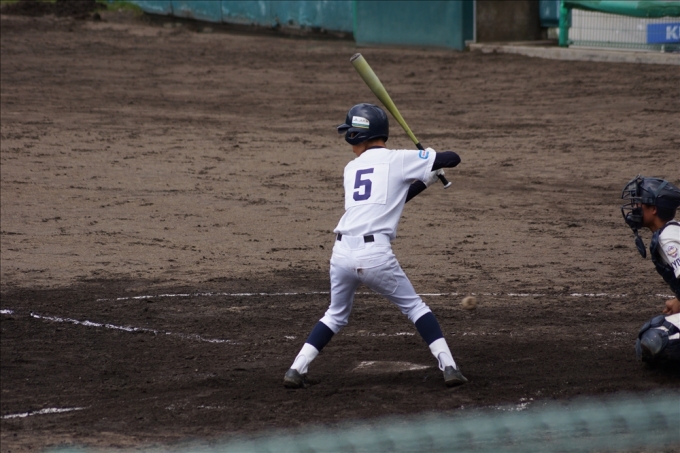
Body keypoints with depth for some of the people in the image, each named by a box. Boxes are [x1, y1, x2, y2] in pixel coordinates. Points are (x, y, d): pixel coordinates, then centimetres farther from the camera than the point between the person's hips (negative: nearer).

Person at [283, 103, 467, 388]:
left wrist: (427, 179, 30)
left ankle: (296, 370, 15)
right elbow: (452, 159, 7)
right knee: (414, 307, 14)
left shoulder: (351, 169, 20)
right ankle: (448, 367, 4)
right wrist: (433, 169, 29)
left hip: (342, 253, 3)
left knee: (336, 314, 24)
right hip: (375, 254, -3)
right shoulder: (399, 159, 6)